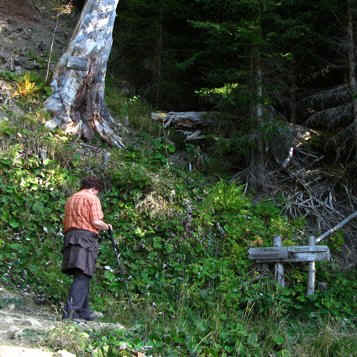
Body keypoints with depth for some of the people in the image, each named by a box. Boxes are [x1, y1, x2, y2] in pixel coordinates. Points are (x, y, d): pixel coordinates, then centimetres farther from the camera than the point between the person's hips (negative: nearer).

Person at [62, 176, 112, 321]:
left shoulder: (70, 199, 23)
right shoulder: (92, 198, 1)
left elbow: (65, 223, 20)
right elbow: (95, 222, -9)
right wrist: (106, 226, 8)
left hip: (70, 236, 8)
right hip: (86, 237, -7)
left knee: (81, 275, 12)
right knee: (82, 275, -12)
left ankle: (84, 311, 15)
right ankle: (70, 311, -22)